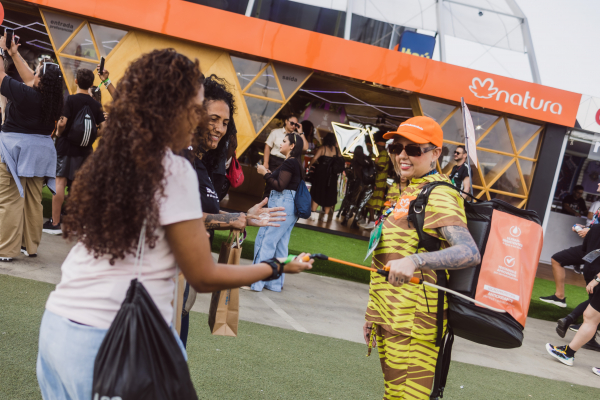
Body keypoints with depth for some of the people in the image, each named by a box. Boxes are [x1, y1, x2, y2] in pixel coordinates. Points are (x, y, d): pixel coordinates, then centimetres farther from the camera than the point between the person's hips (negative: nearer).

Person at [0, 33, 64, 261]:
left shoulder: (23, 94, -18)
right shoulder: (52, 99, 0)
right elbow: (29, 79, 15)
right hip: (40, 151, 6)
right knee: (34, 201, 13)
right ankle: (30, 246, 21)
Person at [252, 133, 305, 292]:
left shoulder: (289, 162, -11)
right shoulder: (294, 163, 18)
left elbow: (280, 186, -18)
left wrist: (265, 173, -9)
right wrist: (269, 175, 10)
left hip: (281, 205, -10)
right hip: (289, 206, 10)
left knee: (266, 241, -7)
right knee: (280, 245, 11)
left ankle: (257, 281, -5)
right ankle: (276, 283, 16)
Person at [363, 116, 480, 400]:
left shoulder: (438, 197, -14)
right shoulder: (408, 193, 15)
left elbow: (470, 253, -30)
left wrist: (415, 261, -44)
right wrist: (374, 314, 24)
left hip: (413, 326, -10)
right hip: (391, 321, 10)